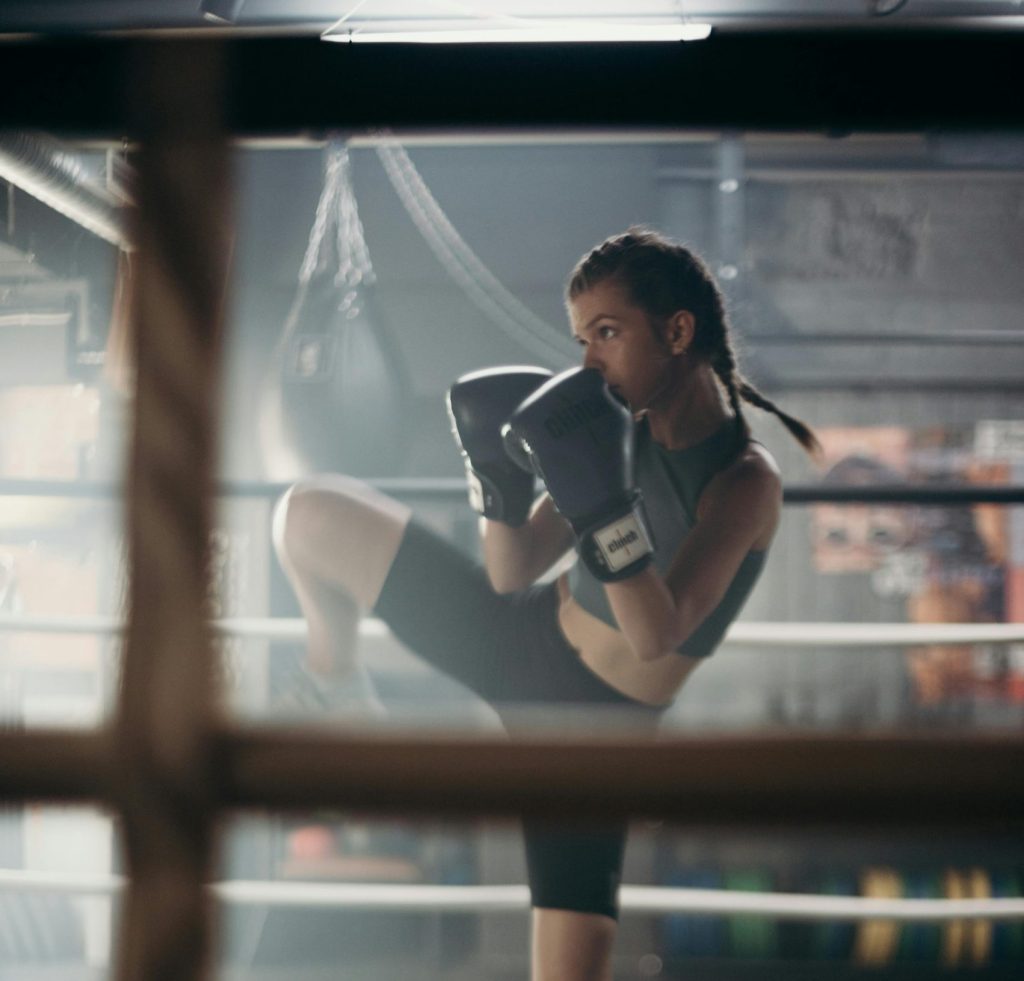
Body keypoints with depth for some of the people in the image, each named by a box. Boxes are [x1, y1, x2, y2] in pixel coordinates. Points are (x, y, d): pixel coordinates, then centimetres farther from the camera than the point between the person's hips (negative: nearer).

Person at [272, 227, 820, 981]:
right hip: (513, 637, 5)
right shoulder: (622, 431, -3)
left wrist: (602, 504, -42)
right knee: (309, 514, -7)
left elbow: (657, 633, -32)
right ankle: (333, 664, 24)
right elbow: (514, 573, 2)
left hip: (599, 718, -5)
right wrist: (500, 476, -16)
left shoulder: (746, 479, -21)